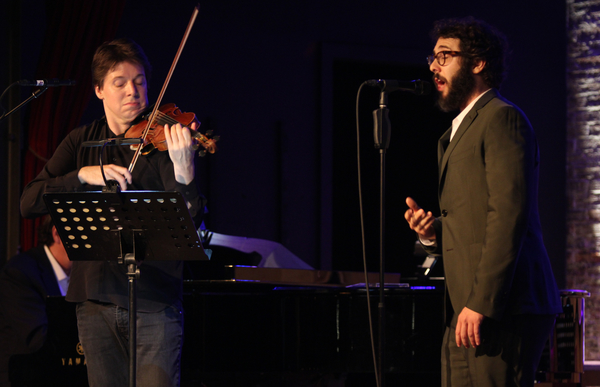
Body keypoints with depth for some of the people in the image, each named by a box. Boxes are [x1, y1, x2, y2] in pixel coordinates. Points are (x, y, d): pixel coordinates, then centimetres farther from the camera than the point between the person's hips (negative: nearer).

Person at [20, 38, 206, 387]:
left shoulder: (163, 142, -3)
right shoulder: (82, 142, 10)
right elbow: (29, 203, 0)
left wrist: (184, 171, -35)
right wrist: (83, 174, -15)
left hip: (155, 303, -4)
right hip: (95, 302, 4)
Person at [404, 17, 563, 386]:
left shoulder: (502, 117, -6)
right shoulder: (459, 131, 25)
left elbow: (509, 215, -17)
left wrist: (481, 304, -21)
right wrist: (433, 233, 5)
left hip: (502, 313, -10)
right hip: (470, 313, 10)